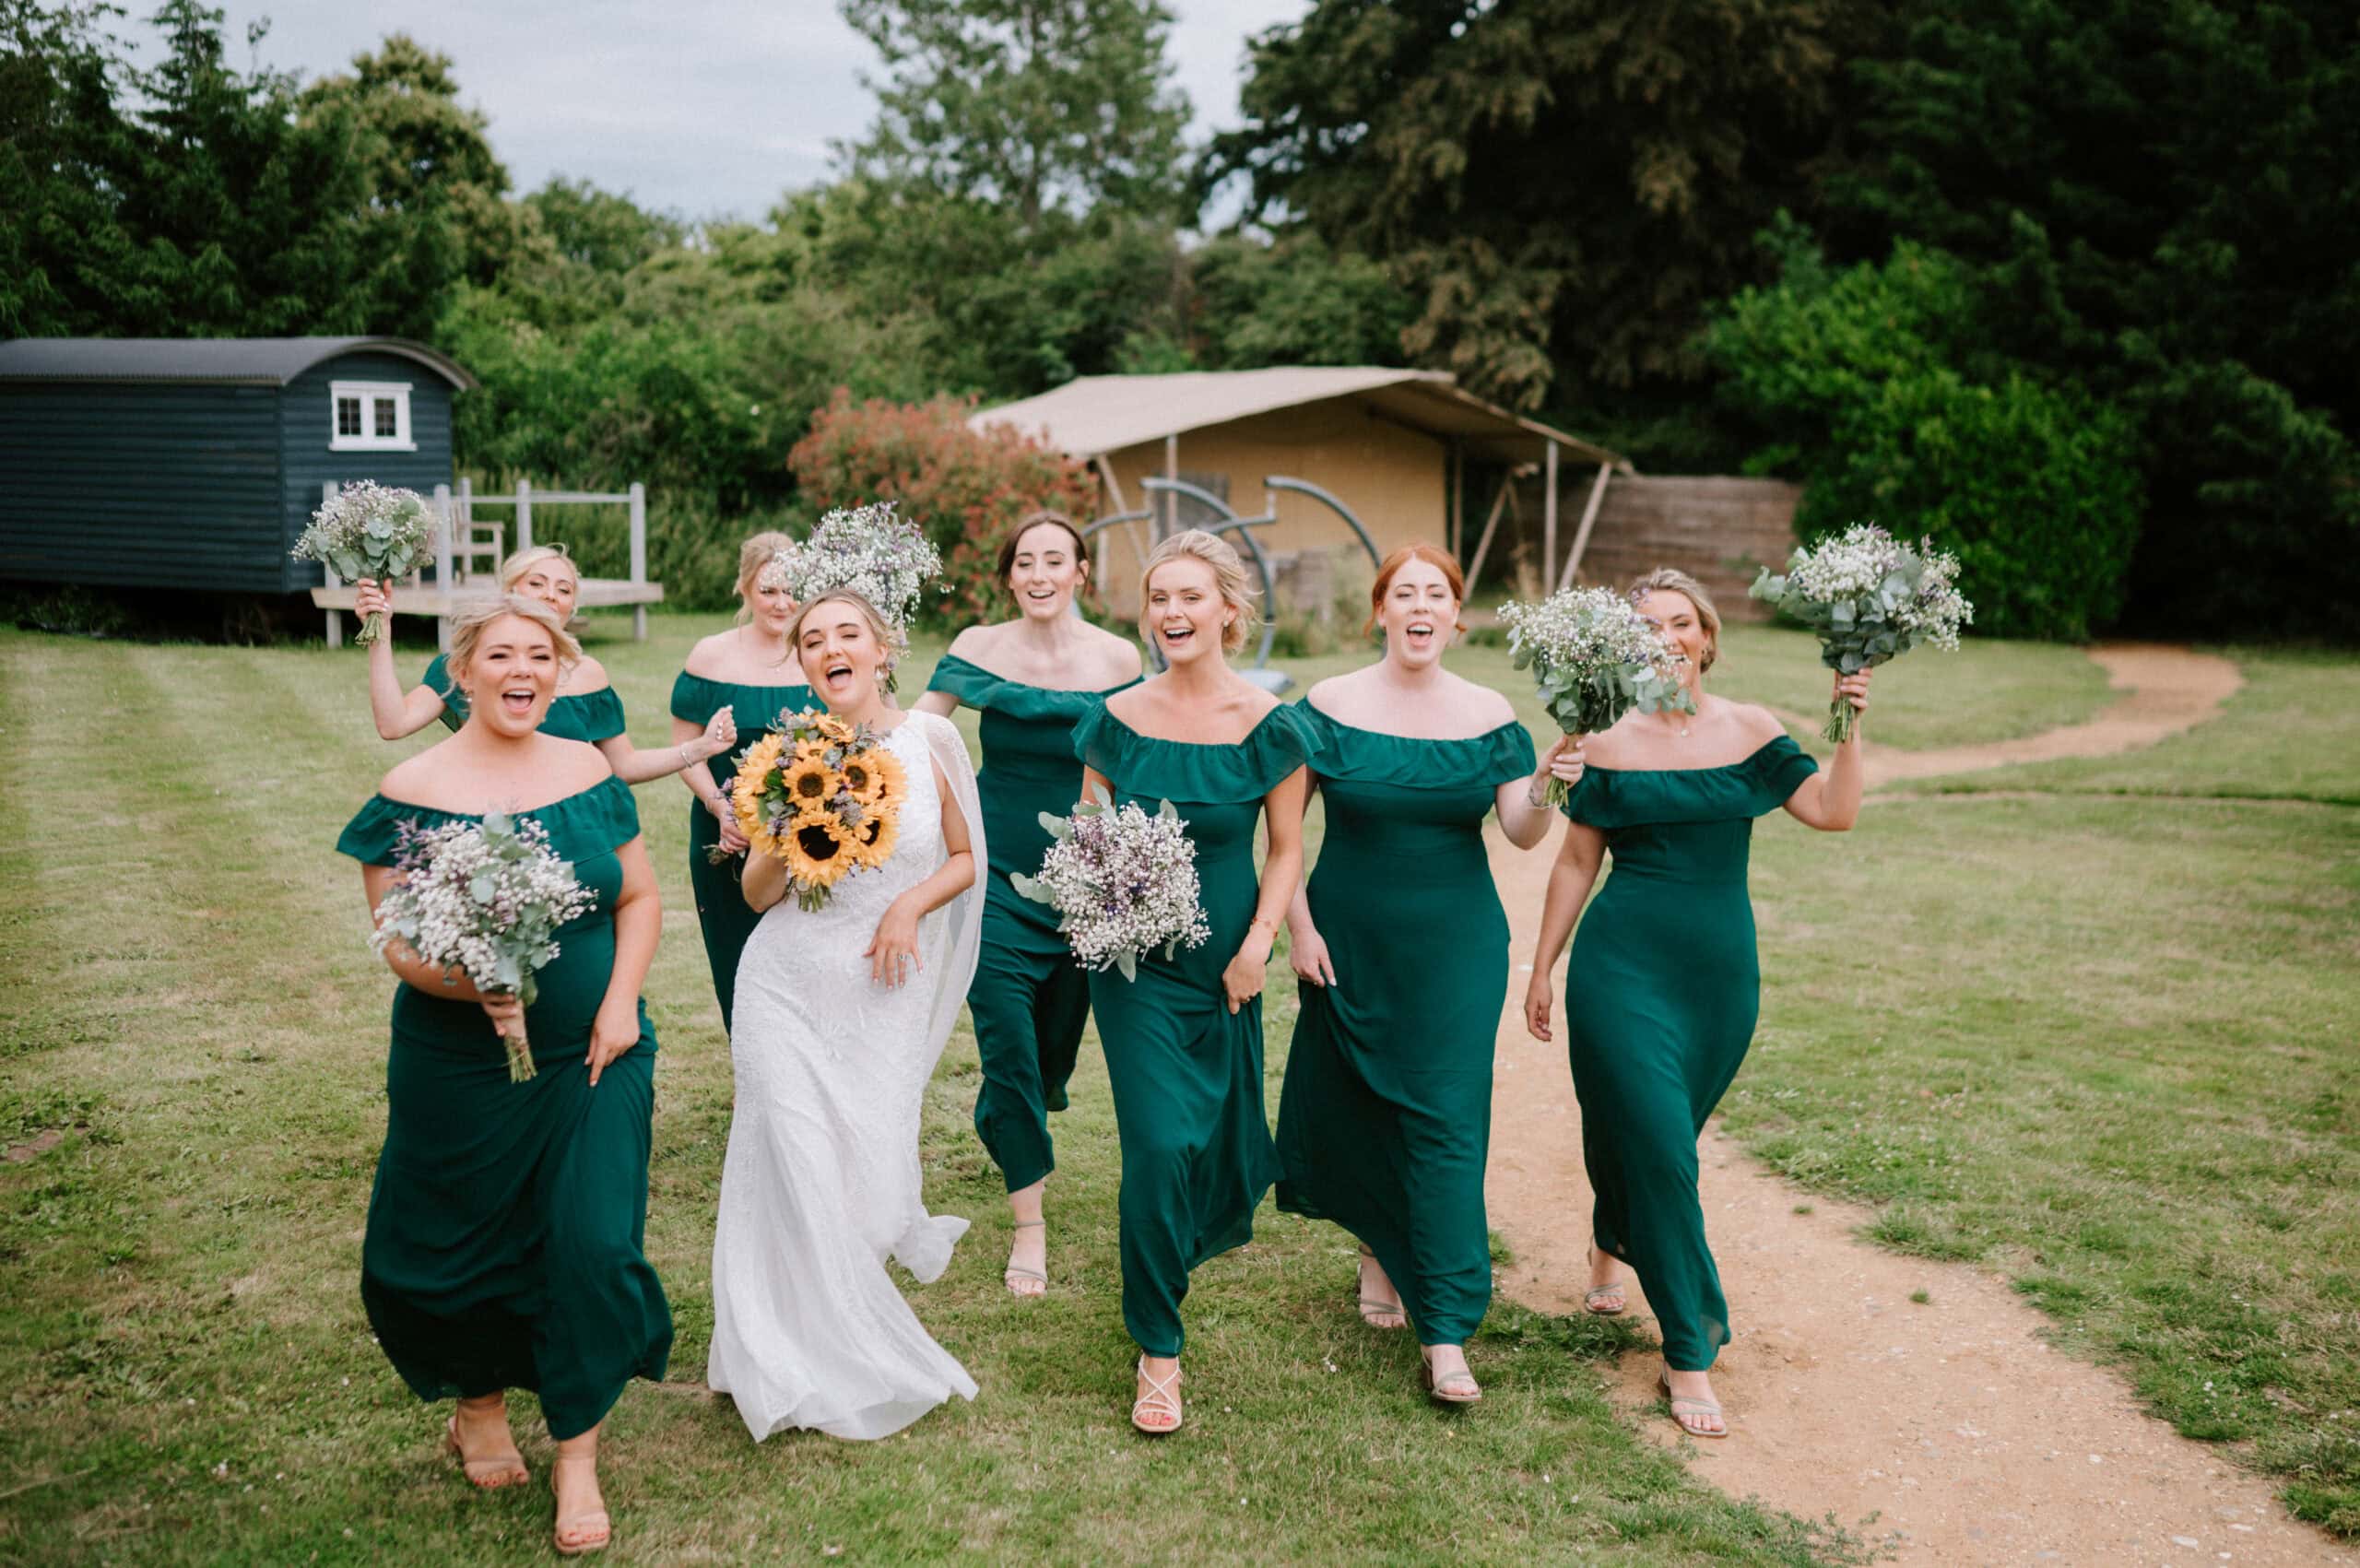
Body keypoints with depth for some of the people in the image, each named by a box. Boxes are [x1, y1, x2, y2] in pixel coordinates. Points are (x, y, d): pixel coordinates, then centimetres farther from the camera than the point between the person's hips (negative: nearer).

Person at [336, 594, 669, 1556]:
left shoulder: (590, 775, 2)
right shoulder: (412, 793, -7)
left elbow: (639, 899, 7)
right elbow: (399, 942, -9)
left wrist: (621, 1000, -7)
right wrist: (474, 982, -28)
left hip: (593, 1061, 2)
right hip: (461, 1071, -1)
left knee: (593, 1243, -4)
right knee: (468, 1244, 11)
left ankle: (577, 1457, 13)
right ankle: (479, 1409, 40)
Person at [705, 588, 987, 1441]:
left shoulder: (931, 739, -2)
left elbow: (965, 858, 8)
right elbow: (757, 895, 6)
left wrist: (911, 905, -10)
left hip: (883, 994, 0)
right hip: (788, 987, 0)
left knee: (871, 1176, -2)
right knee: (797, 1172, -4)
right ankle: (801, 1364, 15)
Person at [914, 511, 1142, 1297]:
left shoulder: (1118, 657, -3)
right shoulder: (979, 648, -5)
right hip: (999, 871, -1)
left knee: (1060, 1034, 14)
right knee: (1007, 1046, -5)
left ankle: (1020, 1125, 47)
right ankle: (1029, 1224, 8)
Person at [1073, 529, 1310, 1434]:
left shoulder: (1268, 725, -6)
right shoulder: (1118, 718, -4)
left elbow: (1286, 850, 1)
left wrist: (1258, 943, -8)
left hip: (1225, 956, 1)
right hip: (1136, 959, -1)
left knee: (1220, 1129, 13)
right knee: (1158, 1144, -9)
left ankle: (1204, 1224, 51)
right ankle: (1158, 1351, 4)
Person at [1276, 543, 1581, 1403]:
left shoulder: (1489, 715, 0)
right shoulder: (1329, 705, -4)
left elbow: (1521, 833, -6)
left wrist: (1547, 789, -26)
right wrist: (1298, 925, -6)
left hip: (1454, 944, 0)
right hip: (1348, 942, 0)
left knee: (1445, 1119, -4)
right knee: (1353, 1104, 11)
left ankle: (1446, 1332, -1)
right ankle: (1377, 1245, 40)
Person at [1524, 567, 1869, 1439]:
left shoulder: (1750, 732, 4)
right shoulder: (1609, 743, -2)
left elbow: (1833, 812, -3)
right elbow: (1577, 862, 4)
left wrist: (1849, 729, -15)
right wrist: (1542, 968, 5)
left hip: (1722, 971, 3)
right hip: (1624, 966, -3)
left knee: (1658, 1139, 16)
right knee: (1658, 1150, -8)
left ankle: (1610, 1245, 50)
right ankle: (1688, 1356, 4)